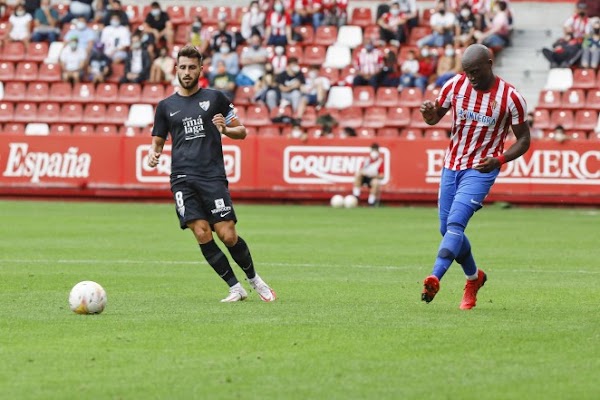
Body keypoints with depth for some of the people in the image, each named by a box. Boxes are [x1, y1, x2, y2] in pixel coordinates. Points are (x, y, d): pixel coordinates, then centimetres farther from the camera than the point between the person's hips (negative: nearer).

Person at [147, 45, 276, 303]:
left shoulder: (215, 98, 9)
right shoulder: (166, 105, 14)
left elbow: (241, 131, 12)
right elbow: (158, 141, 21)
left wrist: (225, 129, -10)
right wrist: (153, 154, -2)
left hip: (213, 175, -2)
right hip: (182, 178, 2)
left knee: (227, 235, -9)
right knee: (201, 234, -13)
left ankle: (254, 280, 15)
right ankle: (235, 288, -3)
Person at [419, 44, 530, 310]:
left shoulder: (510, 98, -11)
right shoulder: (455, 85, -2)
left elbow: (523, 140, -4)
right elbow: (435, 117, 10)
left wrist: (499, 160, -22)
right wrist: (429, 114, -16)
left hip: (481, 170, -5)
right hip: (451, 166, 5)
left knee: (455, 224, -22)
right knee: (447, 230, 10)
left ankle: (434, 279, -33)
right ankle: (474, 278, 32)